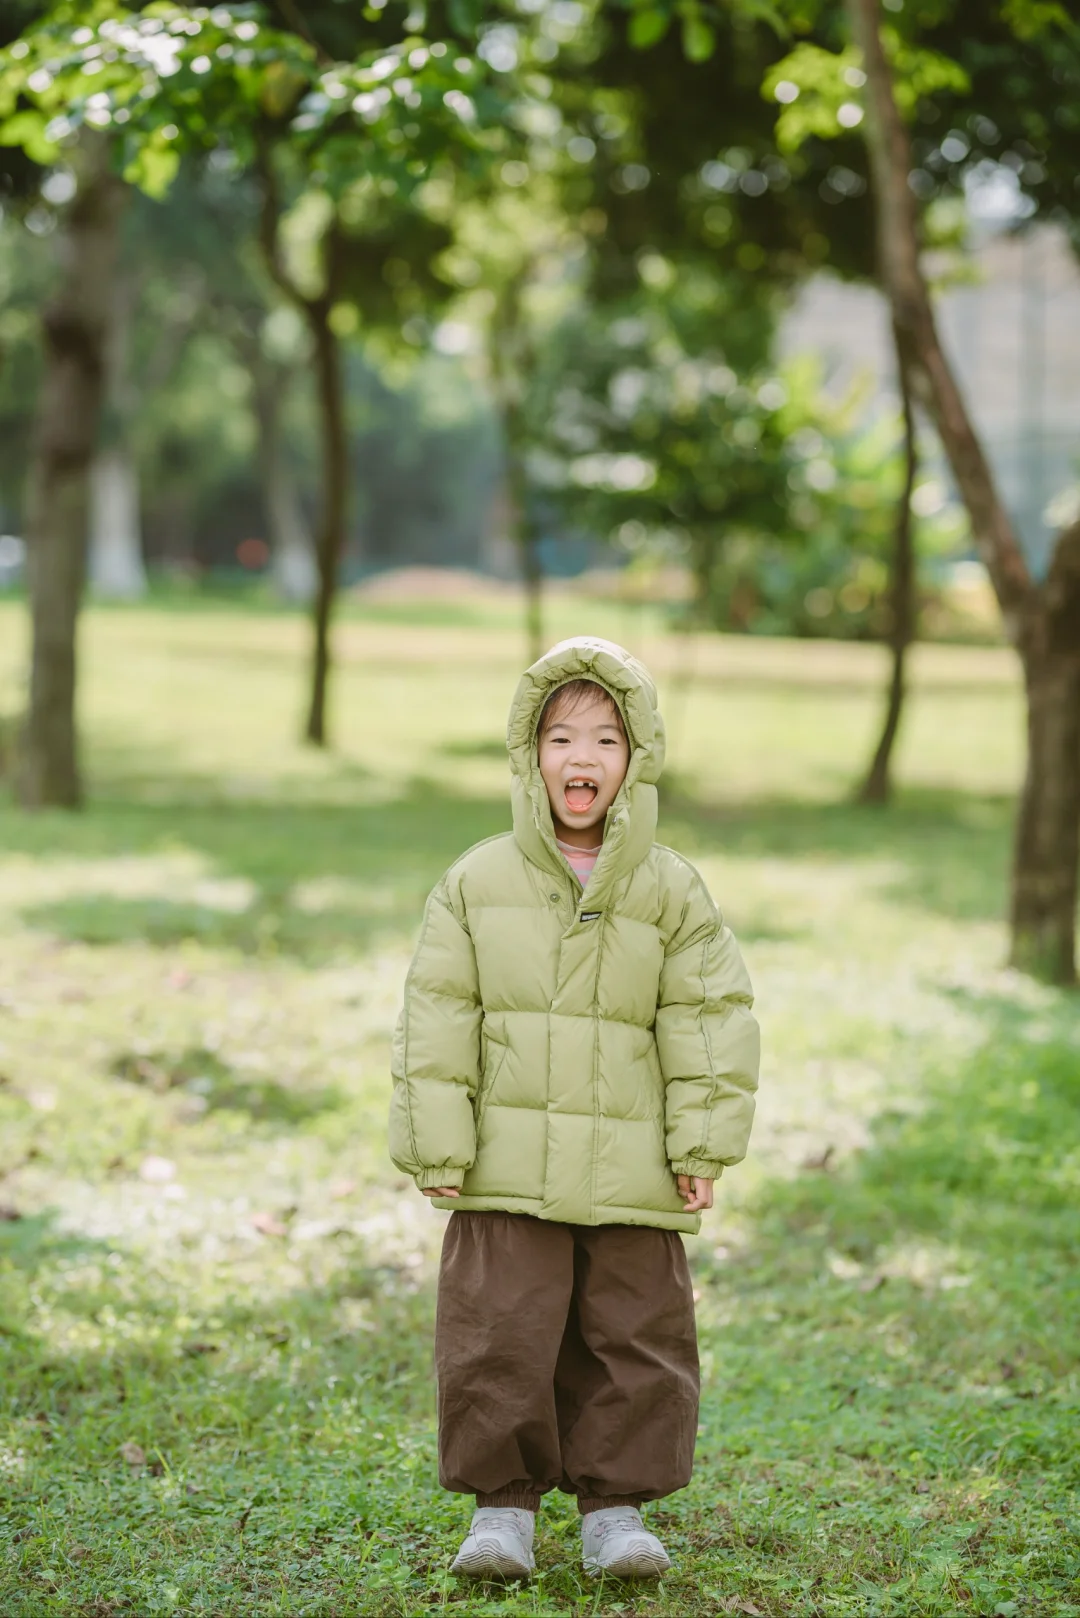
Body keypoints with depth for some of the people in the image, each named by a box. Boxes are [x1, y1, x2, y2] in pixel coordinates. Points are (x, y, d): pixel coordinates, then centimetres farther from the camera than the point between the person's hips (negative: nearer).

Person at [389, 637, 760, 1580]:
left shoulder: (670, 892, 3)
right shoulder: (477, 883, 3)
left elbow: (710, 1020, 4)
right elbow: (436, 1022, 3)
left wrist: (704, 1148, -3)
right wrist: (437, 1149, -2)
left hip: (630, 1175, 1)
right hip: (508, 1174, 0)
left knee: (632, 1340, 5)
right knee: (500, 1337, -2)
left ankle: (616, 1506, 19)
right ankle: (502, 1504, 13)